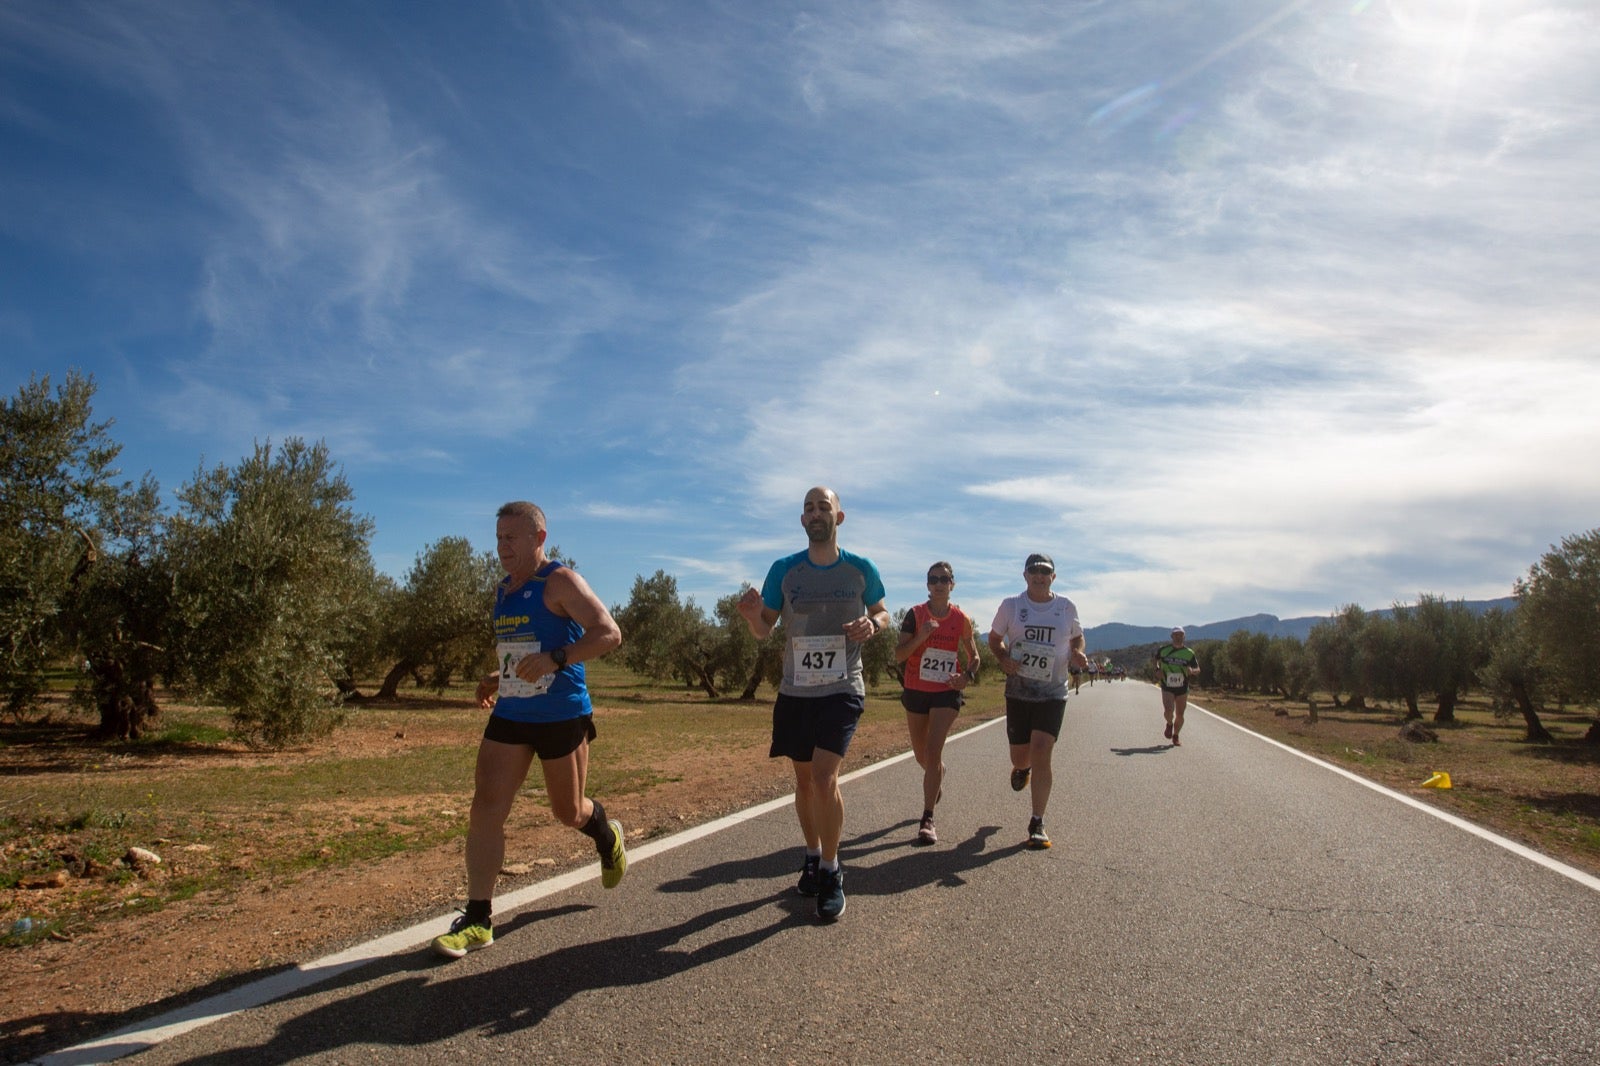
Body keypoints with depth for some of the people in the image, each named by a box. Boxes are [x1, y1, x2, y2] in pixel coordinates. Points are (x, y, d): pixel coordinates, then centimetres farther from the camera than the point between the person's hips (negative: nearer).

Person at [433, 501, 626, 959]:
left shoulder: (560, 582, -12)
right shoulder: (502, 590, 12)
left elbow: (609, 633, -22)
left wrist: (554, 660, -33)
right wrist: (497, 679, 10)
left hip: (562, 717, -6)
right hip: (509, 717, 6)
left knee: (568, 812, 9)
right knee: (486, 807, -5)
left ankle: (606, 832, 45)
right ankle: (477, 920, 2)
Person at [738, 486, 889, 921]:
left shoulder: (861, 569, -3)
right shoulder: (784, 570, -2)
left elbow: (881, 612, 13)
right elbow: (763, 630, 3)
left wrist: (871, 624, -11)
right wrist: (751, 615, -21)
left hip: (842, 690, -2)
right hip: (795, 691, 3)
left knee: (825, 779, -16)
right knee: (804, 781, 15)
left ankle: (831, 872, 3)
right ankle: (812, 857, 36)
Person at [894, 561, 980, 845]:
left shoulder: (961, 619, -2)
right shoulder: (915, 614, -5)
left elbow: (974, 657, 10)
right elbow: (898, 655, -11)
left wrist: (967, 676, -10)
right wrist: (920, 637, -26)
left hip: (947, 693, -1)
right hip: (915, 691, 2)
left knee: (933, 750, -15)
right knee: (921, 754, 15)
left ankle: (928, 819, -10)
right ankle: (938, 777, 51)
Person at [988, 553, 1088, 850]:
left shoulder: (1066, 607, 2)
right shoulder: (1011, 605, 1)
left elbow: (1077, 637, 17)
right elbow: (994, 638, 10)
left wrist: (1077, 655, -5)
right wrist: (1004, 658, -10)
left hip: (1053, 694, -1)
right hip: (1018, 692, 1)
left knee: (1041, 754, -13)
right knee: (1020, 756, 7)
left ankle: (1037, 824, 0)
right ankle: (1023, 768, 49)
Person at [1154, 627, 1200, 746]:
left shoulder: (1189, 653, -2)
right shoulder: (1163, 650, -2)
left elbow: (1198, 669, 4)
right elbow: (1156, 659, 18)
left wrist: (1192, 671, -20)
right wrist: (1157, 669, -2)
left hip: (1182, 688, 1)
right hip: (1167, 688, -1)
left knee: (1180, 715, 5)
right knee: (1168, 710, -20)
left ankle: (1175, 736, 30)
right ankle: (1169, 724, 16)